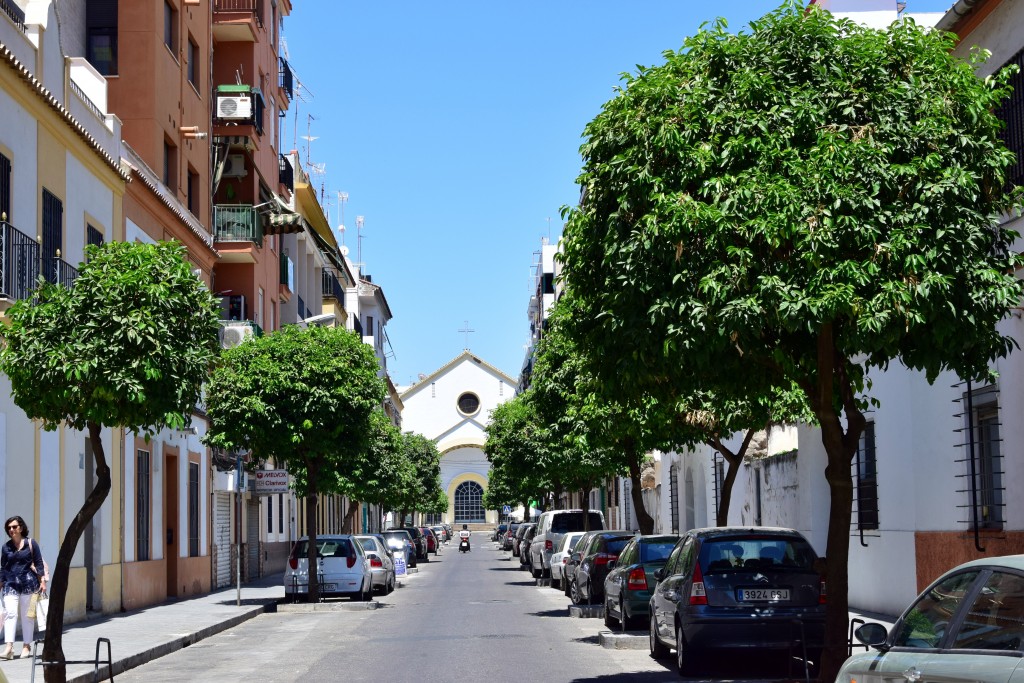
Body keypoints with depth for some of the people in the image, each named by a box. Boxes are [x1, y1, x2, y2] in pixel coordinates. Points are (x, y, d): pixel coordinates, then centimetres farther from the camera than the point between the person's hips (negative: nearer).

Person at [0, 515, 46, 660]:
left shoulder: (30, 543, 3)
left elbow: (39, 563, 2)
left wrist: (42, 580, -4)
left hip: (28, 583, -2)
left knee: (27, 615, 4)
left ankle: (26, 647, 13)